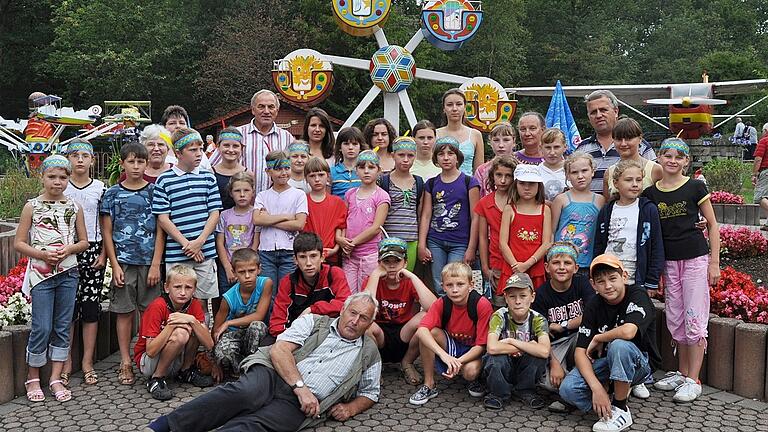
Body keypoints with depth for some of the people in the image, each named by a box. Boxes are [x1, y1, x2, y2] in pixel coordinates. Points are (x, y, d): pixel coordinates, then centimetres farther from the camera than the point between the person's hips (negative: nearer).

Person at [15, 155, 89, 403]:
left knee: (63, 327, 6)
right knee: (42, 328, -3)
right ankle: (32, 378, 16)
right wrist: (42, 254, -16)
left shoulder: (73, 207, 5)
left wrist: (68, 249, -10)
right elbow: (18, 243, -1)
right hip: (41, 274, -3)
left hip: (68, 273, 3)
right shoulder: (32, 206, -1)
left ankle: (56, 378, 16)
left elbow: (84, 242, 10)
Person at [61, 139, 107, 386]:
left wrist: (103, 253, -2)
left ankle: (87, 362, 11)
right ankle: (66, 362, 9)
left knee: (91, 307, 2)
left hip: (93, 250, 1)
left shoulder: (100, 188, 5)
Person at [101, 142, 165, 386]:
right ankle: (126, 364, 13)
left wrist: (156, 264, -6)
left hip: (150, 262, 0)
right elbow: (107, 233, 4)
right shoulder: (113, 194, 4)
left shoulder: (154, 191, 4)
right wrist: (115, 265, -4)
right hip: (123, 262, 0)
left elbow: (160, 230, 1)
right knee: (125, 312, 5)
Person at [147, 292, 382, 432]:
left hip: (298, 405, 0)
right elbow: (279, 350, 1)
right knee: (242, 393, -35)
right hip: (272, 374, 0)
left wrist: (350, 408, 4)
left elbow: (370, 393, 27)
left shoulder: (370, 353, 19)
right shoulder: (313, 322, 13)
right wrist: (300, 386, -12)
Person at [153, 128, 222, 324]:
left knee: (202, 301, 8)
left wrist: (199, 242, -8)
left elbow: (214, 213, 5)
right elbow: (162, 218, -3)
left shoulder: (208, 177, 8)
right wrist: (186, 244, -10)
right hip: (176, 254, -2)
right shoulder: (164, 180, 0)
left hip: (205, 251, 2)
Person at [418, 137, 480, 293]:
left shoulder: (469, 182, 0)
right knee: (439, 289, 3)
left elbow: (475, 217, -2)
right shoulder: (431, 184, 10)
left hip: (460, 244, -3)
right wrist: (422, 245, 2)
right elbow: (426, 216, 9)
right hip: (435, 242, 3)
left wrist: (471, 248, -6)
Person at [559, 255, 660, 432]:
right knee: (568, 389, -23)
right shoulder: (593, 305, -6)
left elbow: (628, 332, -40)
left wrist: (598, 339, -19)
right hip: (605, 363, 3)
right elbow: (580, 351, -13)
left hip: (639, 363, -3)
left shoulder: (637, 296, -18)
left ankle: (620, 409, -18)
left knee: (619, 345, -37)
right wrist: (596, 387, -27)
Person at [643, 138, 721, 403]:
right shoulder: (651, 194, 4)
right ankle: (682, 373, 24)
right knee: (675, 320, 11)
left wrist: (714, 262, -5)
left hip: (696, 259, -4)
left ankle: (693, 381, 5)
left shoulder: (695, 188, -5)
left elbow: (712, 225, -1)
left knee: (694, 319, -3)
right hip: (669, 261, 4)